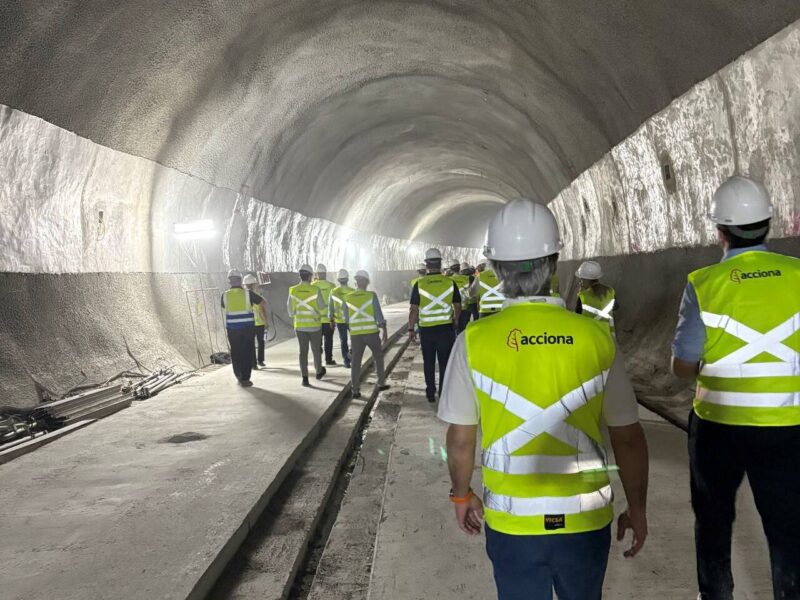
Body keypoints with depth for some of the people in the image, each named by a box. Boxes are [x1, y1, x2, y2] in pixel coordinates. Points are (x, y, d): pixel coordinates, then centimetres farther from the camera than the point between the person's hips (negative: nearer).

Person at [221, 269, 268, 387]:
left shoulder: (225, 295, 0)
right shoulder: (248, 293, -5)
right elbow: (263, 303, 3)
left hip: (232, 329, 1)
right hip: (248, 327, -1)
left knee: (235, 353, 15)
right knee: (247, 353, 7)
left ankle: (239, 376, 24)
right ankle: (245, 379, 5)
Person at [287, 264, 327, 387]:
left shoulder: (293, 290, -6)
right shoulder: (315, 290, -13)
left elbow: (290, 309, -1)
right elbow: (322, 309, -9)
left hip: (300, 326, 2)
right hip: (315, 325, -1)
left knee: (303, 351, 6)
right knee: (316, 350, 16)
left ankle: (305, 378, 0)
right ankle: (319, 372, 34)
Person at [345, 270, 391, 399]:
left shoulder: (348, 298, 3)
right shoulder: (371, 295, -5)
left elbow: (346, 318, 10)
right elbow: (379, 314, -7)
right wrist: (384, 331, 0)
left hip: (355, 334, 2)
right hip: (371, 332, -2)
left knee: (356, 361, 6)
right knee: (378, 357, 17)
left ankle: (355, 390, 1)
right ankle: (381, 383, 22)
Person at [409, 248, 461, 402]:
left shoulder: (419, 284, -7)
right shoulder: (450, 282, -3)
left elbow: (414, 309, -6)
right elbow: (458, 306, 5)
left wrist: (411, 328, 4)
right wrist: (455, 320, 23)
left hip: (426, 329, 0)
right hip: (446, 328, 1)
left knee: (429, 362, 12)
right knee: (445, 362, 10)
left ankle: (430, 393, 18)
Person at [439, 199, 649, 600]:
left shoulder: (474, 342, -11)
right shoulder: (596, 338, -10)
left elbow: (460, 438, -4)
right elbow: (628, 437, -4)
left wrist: (462, 495, 13)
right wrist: (637, 508, 10)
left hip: (512, 522, -1)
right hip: (586, 520, 1)